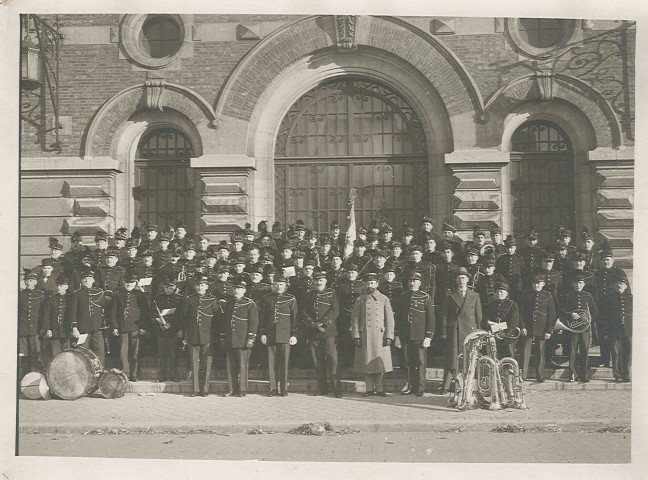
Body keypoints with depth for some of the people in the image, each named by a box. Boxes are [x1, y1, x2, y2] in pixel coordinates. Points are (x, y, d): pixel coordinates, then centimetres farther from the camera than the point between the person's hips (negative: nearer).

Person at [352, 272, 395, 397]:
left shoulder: (384, 299, 7)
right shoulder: (360, 300, 7)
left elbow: (390, 319, 4)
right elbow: (355, 318, 4)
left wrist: (389, 336, -4)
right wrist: (356, 336, -5)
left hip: (380, 334, 0)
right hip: (364, 335, 0)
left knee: (380, 362, 1)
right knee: (366, 362, 2)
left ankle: (379, 389, 10)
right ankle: (369, 389, 10)